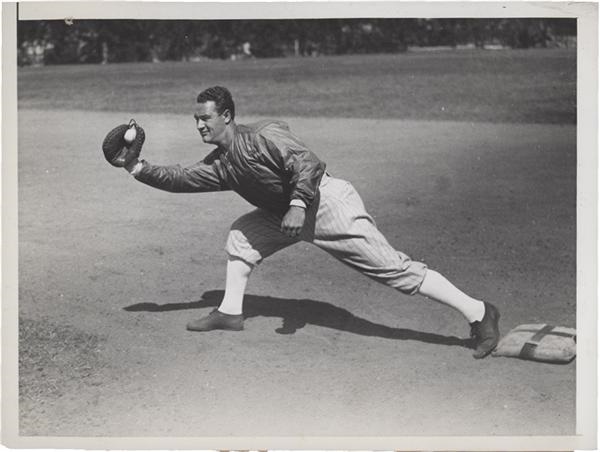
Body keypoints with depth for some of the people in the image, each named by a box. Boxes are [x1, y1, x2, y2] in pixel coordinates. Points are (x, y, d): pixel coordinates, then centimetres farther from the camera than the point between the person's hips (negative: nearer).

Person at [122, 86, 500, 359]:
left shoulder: (262, 136, -17)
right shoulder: (220, 163, 9)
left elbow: (308, 163, -27)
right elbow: (180, 178, 14)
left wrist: (298, 205, -38)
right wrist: (141, 170, 6)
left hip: (329, 204, -9)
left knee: (391, 267, -13)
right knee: (242, 235, 11)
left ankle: (478, 312, -11)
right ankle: (231, 312, 21)